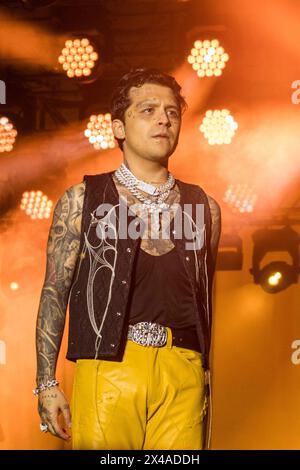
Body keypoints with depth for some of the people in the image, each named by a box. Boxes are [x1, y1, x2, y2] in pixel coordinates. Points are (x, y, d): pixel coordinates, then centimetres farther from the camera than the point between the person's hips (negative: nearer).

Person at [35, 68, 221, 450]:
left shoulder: (202, 208, 13)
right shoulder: (81, 200, 6)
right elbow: (54, 293, 5)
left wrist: (204, 380, 14)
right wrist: (46, 383, -2)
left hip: (183, 374, 2)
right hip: (107, 366, -2)